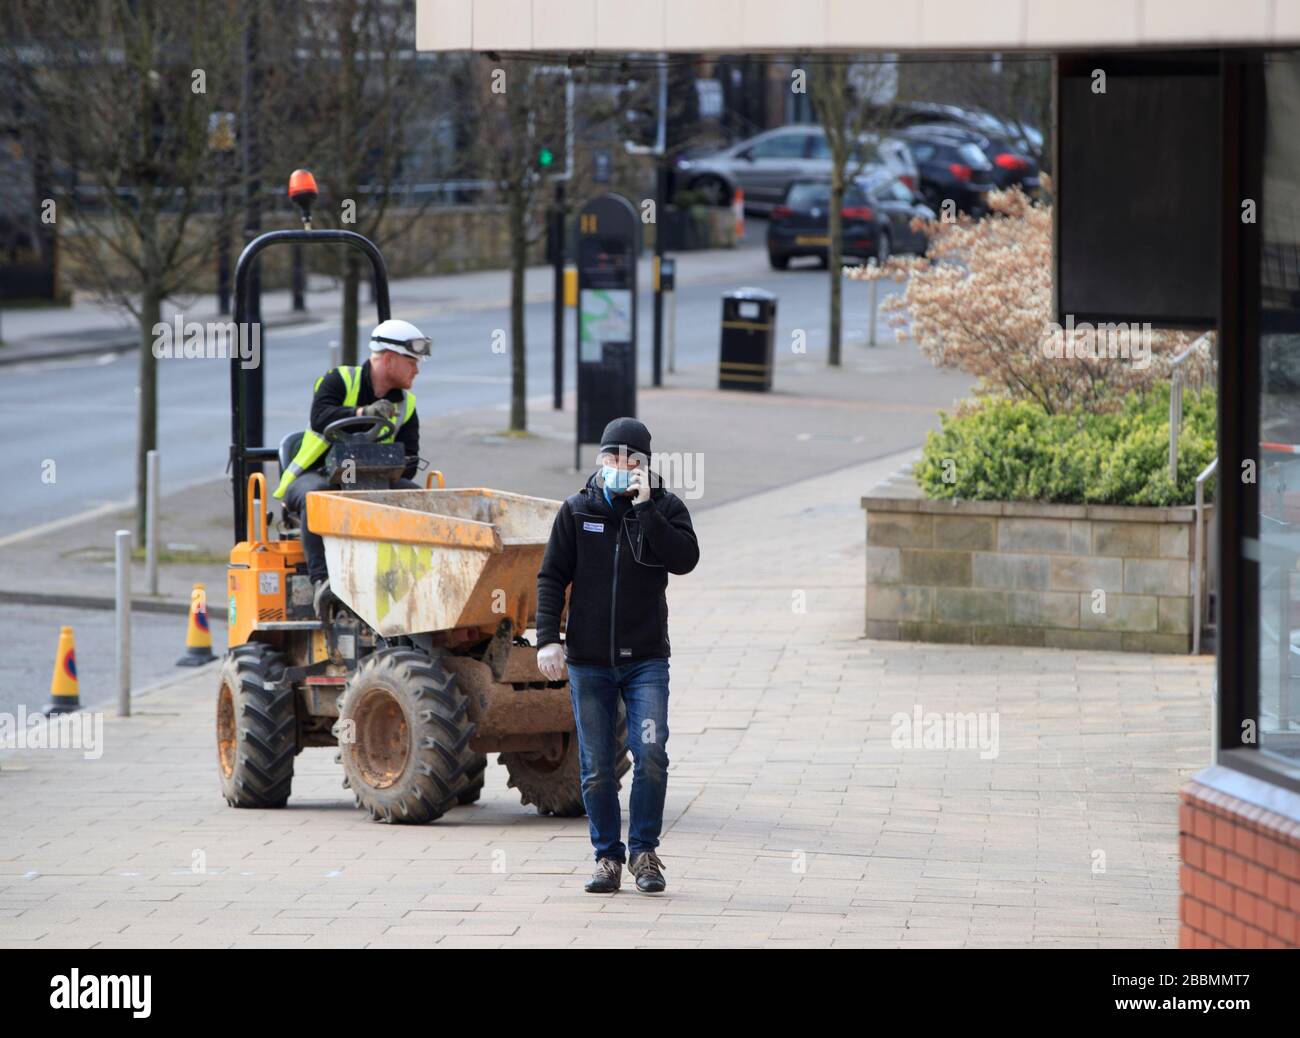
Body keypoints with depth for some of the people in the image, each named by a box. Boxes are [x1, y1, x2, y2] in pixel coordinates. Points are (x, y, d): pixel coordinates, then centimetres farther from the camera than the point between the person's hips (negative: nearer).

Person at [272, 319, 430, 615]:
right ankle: (321, 581, -48)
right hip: (316, 476, -5)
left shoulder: (405, 405, 10)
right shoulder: (339, 381, -4)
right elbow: (320, 417, -24)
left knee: (415, 495, -20)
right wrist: (362, 413, -39)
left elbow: (409, 463, 2)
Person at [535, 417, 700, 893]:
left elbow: (685, 559, -16)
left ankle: (643, 850, 2)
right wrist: (548, 639, -7)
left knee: (651, 756, -13)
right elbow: (552, 577, 4)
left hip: (646, 659, -1)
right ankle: (607, 857, 14)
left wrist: (645, 508, -19)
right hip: (588, 661, 1)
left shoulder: (665, 508, 2)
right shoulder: (577, 511, 4)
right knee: (597, 768, 3)